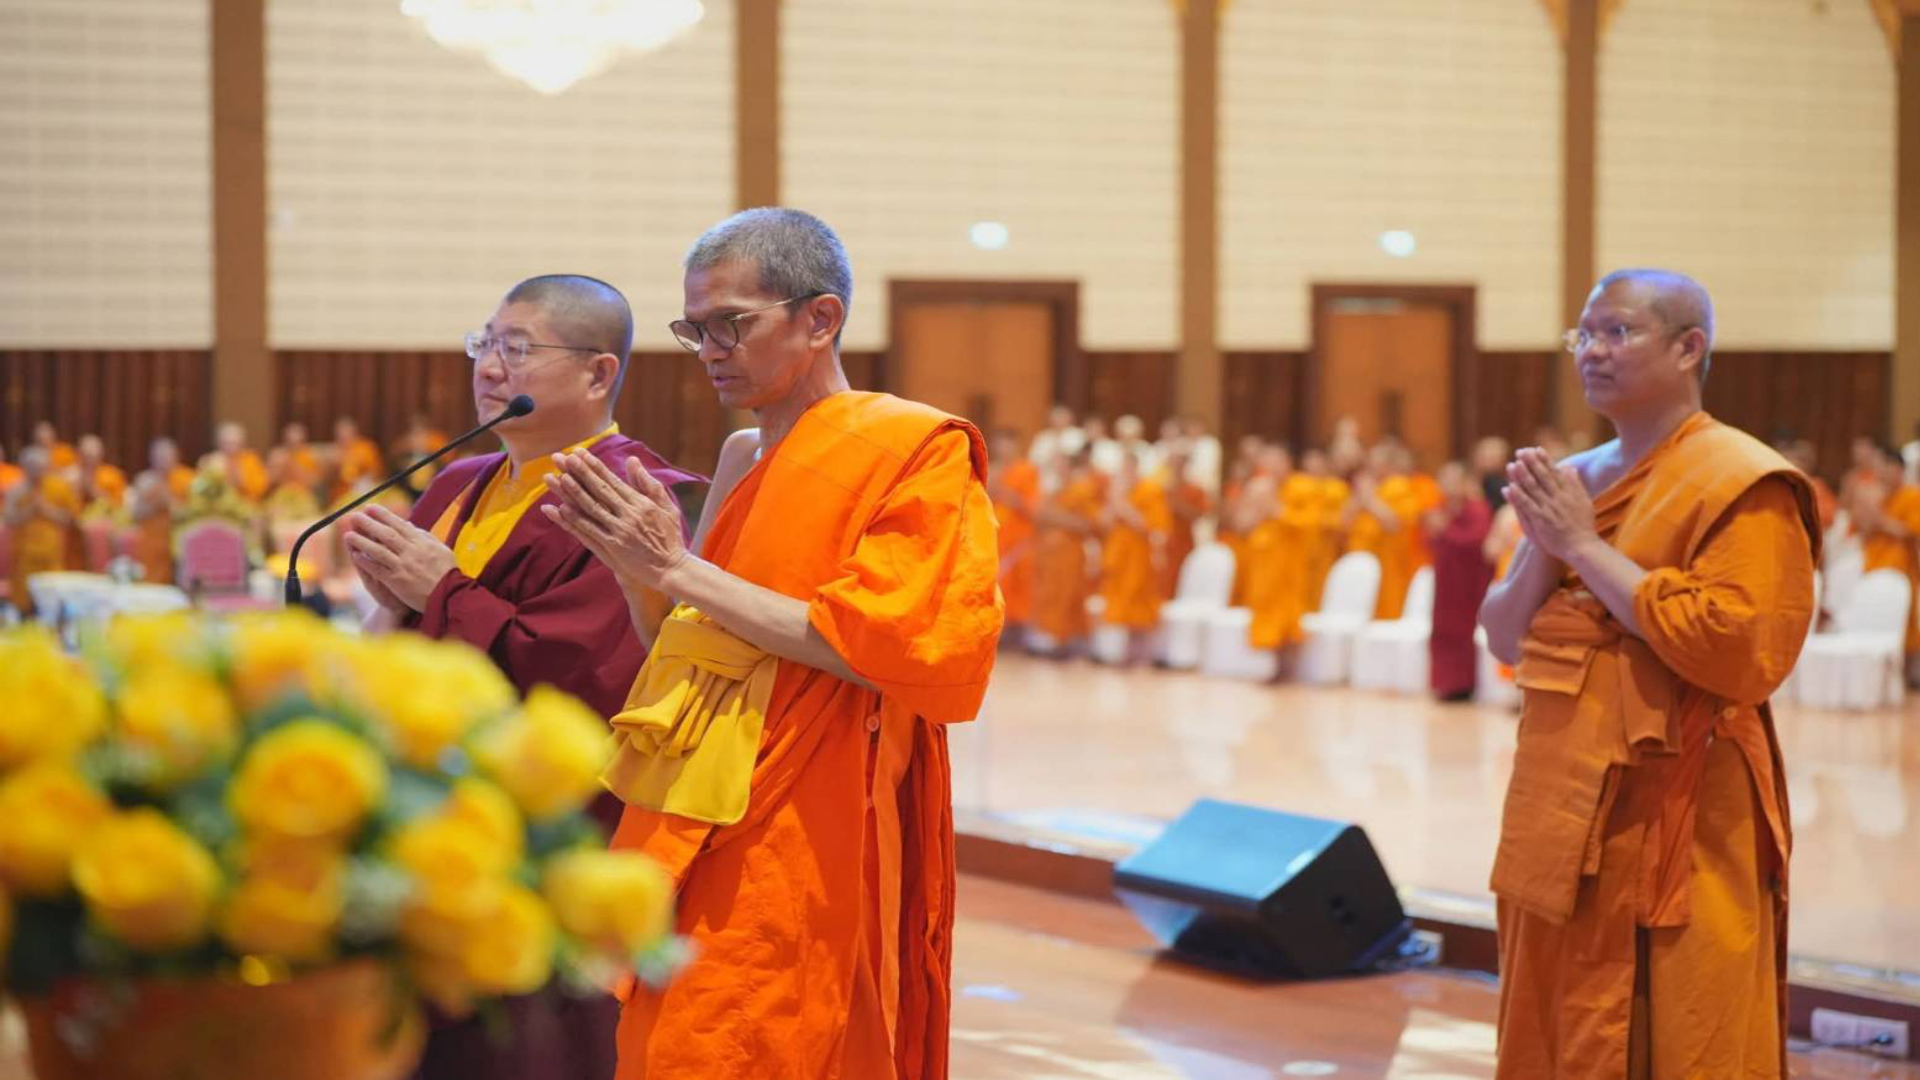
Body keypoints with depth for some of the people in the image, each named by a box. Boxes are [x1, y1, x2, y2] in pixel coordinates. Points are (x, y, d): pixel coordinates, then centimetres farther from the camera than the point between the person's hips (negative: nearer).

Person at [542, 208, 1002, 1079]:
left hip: (796, 866, -7)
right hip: (690, 845, 7)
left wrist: (678, 569, -17)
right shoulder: (742, 459, 14)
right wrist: (634, 567, -2)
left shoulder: (915, 450, -8)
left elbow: (884, 645, -19)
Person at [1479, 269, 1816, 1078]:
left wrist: (1586, 545, -17)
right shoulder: (1573, 481, 12)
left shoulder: (1742, 486, -11)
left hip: (1675, 830, -7)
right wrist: (1544, 550, -7)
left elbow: (1734, 650, -23)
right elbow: (1506, 640, 13)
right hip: (1565, 809, 8)